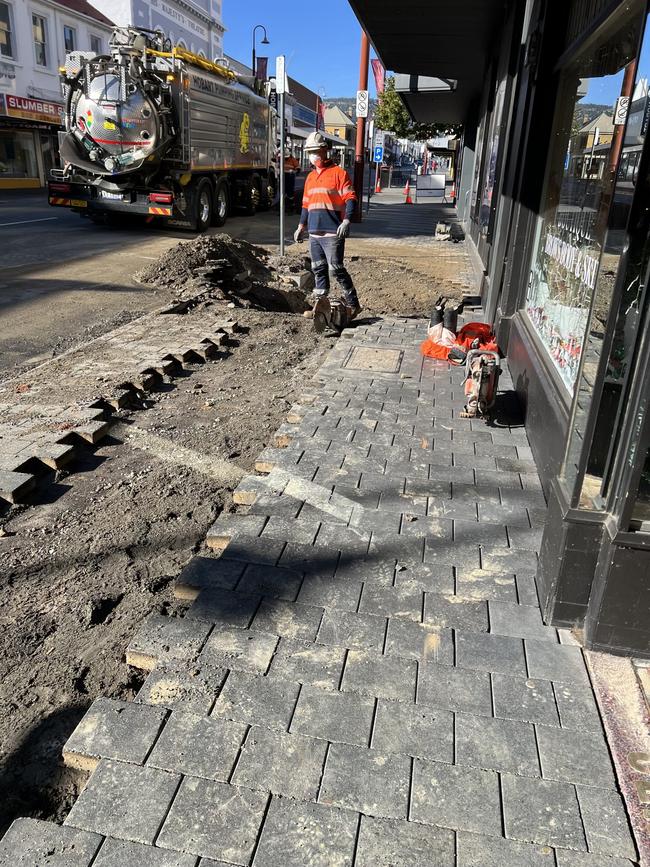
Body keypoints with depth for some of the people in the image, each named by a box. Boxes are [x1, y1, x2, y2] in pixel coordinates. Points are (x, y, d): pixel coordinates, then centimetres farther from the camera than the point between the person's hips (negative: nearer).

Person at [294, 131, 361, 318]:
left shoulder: (338, 173, -3)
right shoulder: (310, 177, 19)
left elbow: (350, 198, -9)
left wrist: (346, 221, -22)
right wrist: (301, 226, 22)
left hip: (332, 232, -7)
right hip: (314, 232, 7)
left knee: (336, 269, -9)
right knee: (318, 268, 9)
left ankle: (352, 304, 0)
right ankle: (320, 302, 17)